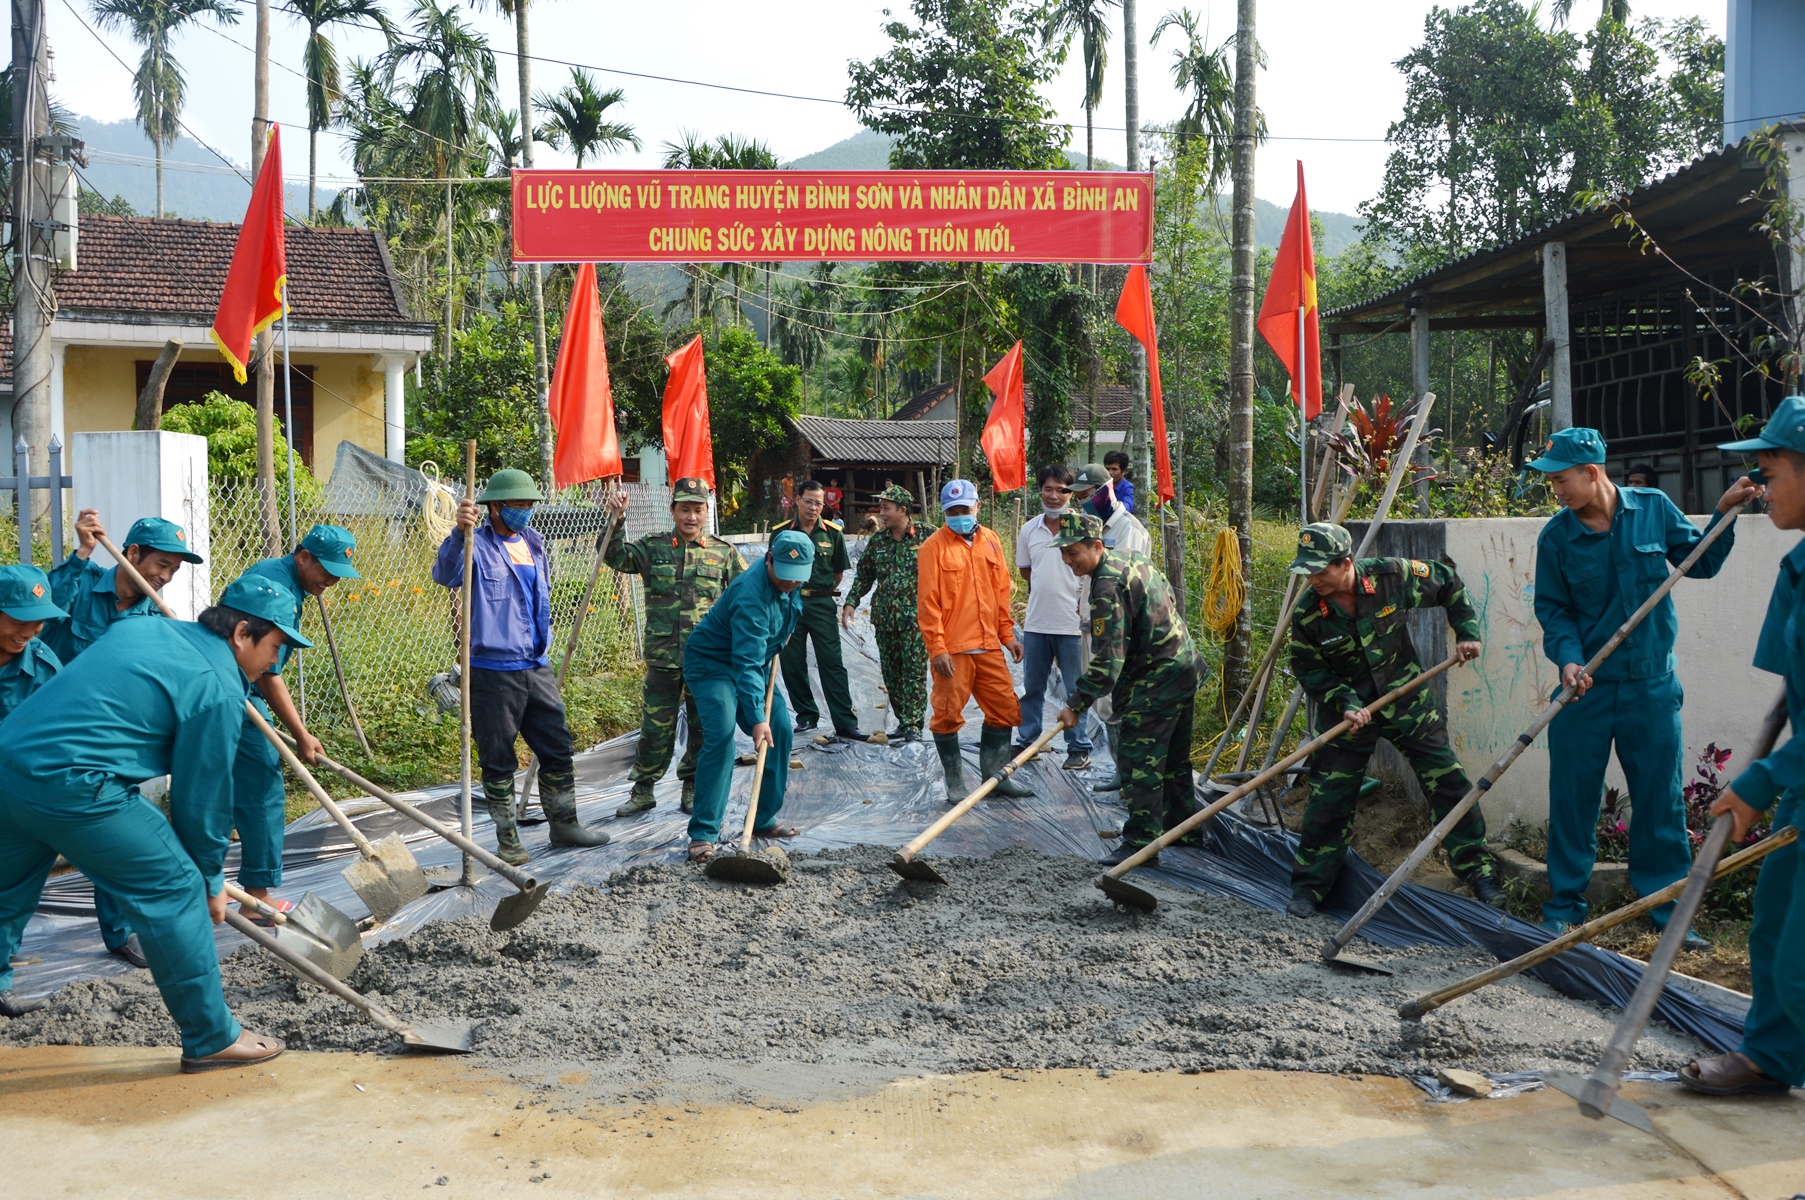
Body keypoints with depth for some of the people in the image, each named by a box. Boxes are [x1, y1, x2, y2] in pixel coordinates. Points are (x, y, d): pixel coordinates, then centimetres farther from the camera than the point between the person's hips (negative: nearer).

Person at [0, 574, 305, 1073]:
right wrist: (212, 879, 11)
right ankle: (211, 1038, 3)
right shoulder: (218, 687, -7)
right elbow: (204, 795, -2)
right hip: (71, 787, -9)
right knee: (175, 888, -1)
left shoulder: (141, 628, 18)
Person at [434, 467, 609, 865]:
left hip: (537, 668, 7)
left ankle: (564, 825, 27)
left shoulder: (533, 543, 13)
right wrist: (460, 533, -47)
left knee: (558, 751, 12)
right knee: (498, 760, 3)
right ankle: (508, 839, 14)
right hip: (493, 672, -7)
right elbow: (445, 574, -32)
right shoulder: (478, 546, -10)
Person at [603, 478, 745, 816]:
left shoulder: (723, 553, 7)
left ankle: (693, 789, 21)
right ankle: (643, 791, 16)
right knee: (655, 727, 4)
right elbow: (616, 557, -5)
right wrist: (617, 521, -17)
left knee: (704, 728, 7)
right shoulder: (653, 547, 6)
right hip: (663, 657, -1)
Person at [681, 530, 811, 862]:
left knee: (780, 729, 2)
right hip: (711, 663, -9)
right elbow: (746, 663, -39)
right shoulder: (751, 596, -34)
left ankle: (764, 819, 15)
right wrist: (757, 717, -43)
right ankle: (703, 834, -20)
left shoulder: (791, 583, -8)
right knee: (720, 736, -23)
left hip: (754, 662, 9)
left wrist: (780, 636, 15)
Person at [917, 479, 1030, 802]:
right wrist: (937, 648, -14)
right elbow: (927, 601, -9)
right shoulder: (935, 545, -6)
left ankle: (995, 775, 22)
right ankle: (955, 783, 12)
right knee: (948, 714, 1)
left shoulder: (991, 540, 10)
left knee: (1005, 709, 9)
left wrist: (1007, 634, 13)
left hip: (989, 645, 6)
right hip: (952, 649, -5)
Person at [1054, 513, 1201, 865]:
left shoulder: (1108, 587, -22)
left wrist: (1076, 704, -23)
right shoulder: (1131, 559, 8)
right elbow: (1168, 596, 22)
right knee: (1174, 758, 21)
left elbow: (1108, 658, -26)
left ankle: (1141, 844, -9)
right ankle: (1182, 823, 32)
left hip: (1156, 679, -10)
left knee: (1141, 761, -9)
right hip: (1186, 666, 10)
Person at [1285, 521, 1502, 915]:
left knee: (1448, 784, 1)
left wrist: (1466, 631, -3)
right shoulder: (1307, 614, -18)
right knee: (1328, 800, -1)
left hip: (1407, 700, 1)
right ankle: (1308, 887, 13)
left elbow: (1448, 583, 0)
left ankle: (1480, 873, 15)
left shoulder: (1392, 576, -18)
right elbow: (1308, 669, -5)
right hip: (1348, 710, -1)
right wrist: (1344, 701, -17)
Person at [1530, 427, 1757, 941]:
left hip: (1651, 686, 0)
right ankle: (1563, 906, 21)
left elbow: (1701, 562, 11)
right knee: (1571, 799, 6)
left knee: (1661, 800, 7)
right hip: (1585, 687, 0)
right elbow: (1553, 610, -1)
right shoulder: (1556, 537, -4)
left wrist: (1724, 513, -2)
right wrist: (1568, 658, -17)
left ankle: (1668, 907, 21)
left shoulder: (1654, 509, -2)